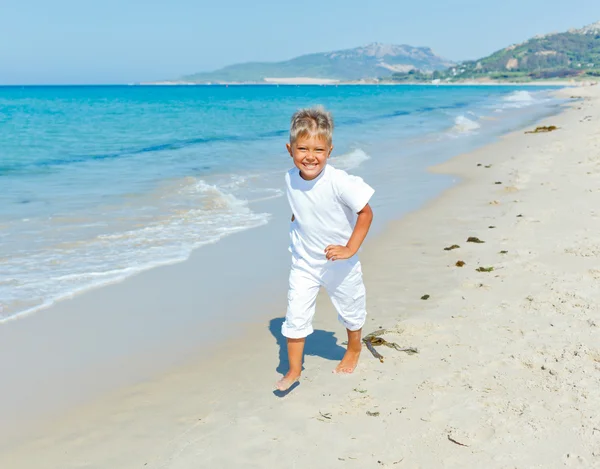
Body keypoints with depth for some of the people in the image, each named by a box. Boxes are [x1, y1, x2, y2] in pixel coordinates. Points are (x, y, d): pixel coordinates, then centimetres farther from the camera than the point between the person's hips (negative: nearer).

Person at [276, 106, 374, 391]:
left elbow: (366, 212, -21)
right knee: (295, 315, -1)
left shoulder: (339, 182, -27)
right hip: (303, 262, 3)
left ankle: (354, 349, 48)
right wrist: (295, 237, 6)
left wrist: (350, 249, -24)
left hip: (339, 262, -3)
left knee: (350, 309, 20)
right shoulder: (291, 179, -10)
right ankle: (294, 371, 15)